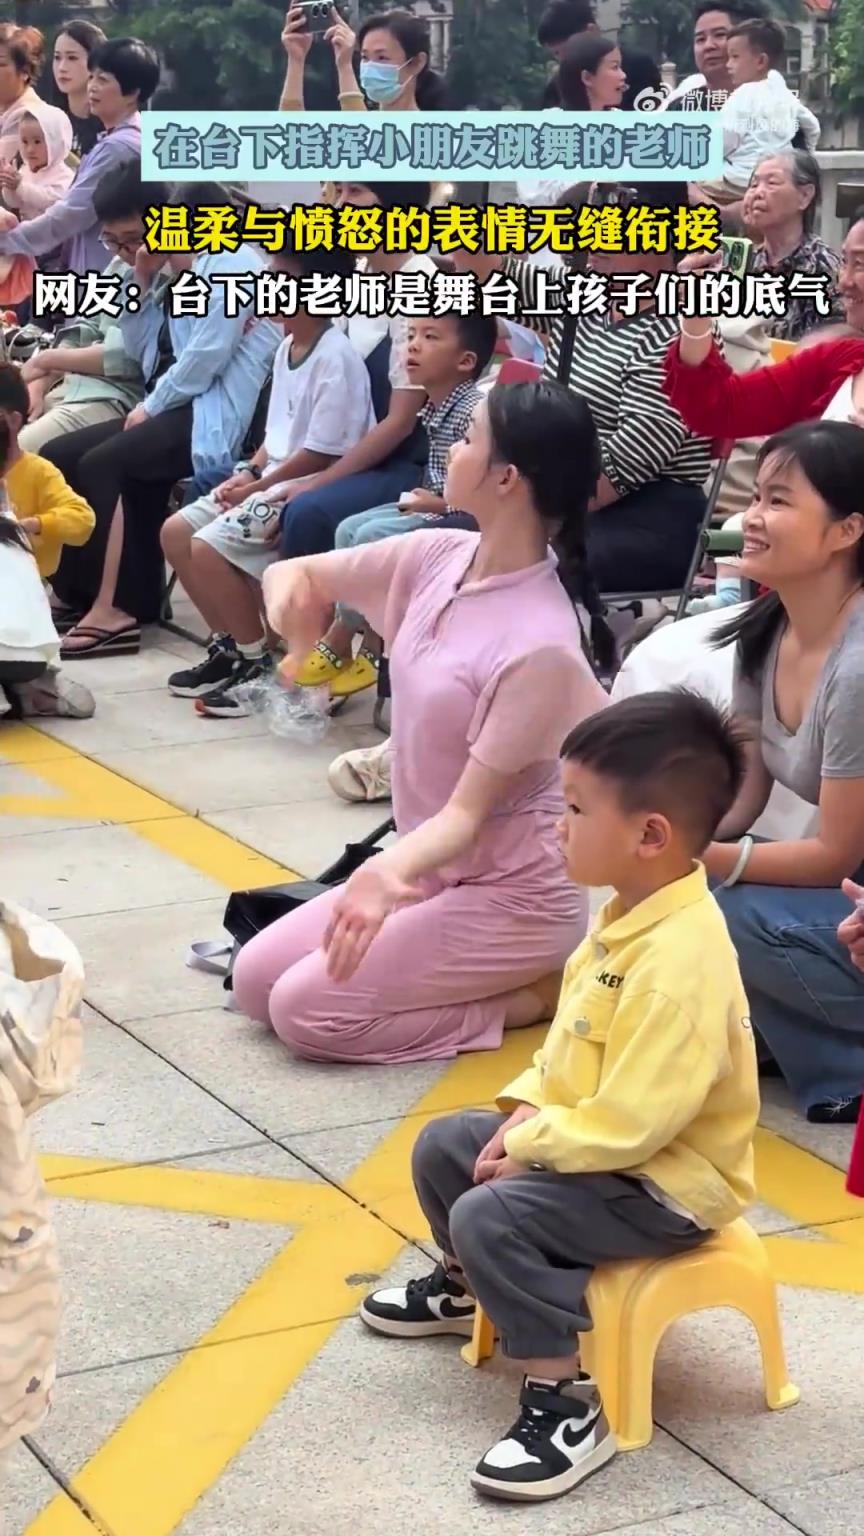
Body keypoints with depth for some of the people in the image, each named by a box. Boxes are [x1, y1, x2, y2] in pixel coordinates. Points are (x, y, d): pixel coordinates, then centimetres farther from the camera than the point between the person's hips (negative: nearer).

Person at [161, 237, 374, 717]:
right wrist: (249, 472, 2)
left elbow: (321, 454, -20)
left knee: (209, 546, -22)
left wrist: (258, 488, -14)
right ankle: (231, 644, 12)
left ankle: (260, 663, -7)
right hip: (273, 478, 10)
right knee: (176, 532, 3)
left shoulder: (336, 358, -18)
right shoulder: (288, 347, 12)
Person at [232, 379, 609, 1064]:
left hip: (511, 895, -8)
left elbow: (468, 813, -25)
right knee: (254, 981, 8)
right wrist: (288, 588, -18)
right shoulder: (439, 557, -6)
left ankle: (541, 994, -2)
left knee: (305, 1011, -14)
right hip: (431, 865, 8)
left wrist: (388, 872, -44)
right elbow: (298, 571, 7)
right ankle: (482, 977, 15)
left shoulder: (539, 645, -28)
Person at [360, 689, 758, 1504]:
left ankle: (569, 1406, -16)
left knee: (492, 1216, -26)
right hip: (602, 1137, 10)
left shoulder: (679, 966, -33)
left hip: (665, 1181, -10)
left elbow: (633, 1123, -32)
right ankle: (467, 1286, 44)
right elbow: (570, 1044, 12)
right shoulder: (632, 912, 0)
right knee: (443, 1145, 16)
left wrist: (530, 1145, -20)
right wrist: (527, 1109, -2)